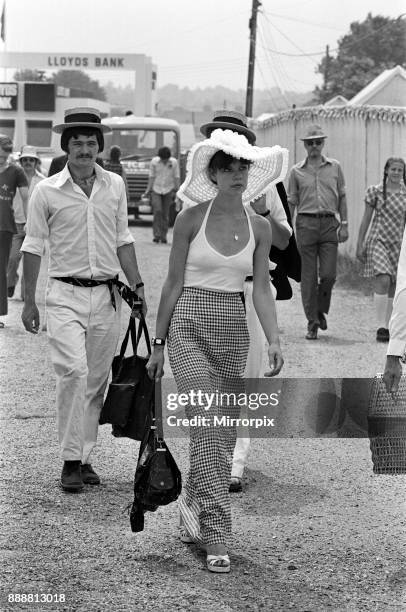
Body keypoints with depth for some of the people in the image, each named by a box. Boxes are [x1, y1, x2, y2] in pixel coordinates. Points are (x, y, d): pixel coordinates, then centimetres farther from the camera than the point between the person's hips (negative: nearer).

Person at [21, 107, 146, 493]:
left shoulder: (115, 186, 7)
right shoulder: (47, 191, -3)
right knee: (73, 371, -18)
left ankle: (84, 457, 16)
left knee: (96, 381, 7)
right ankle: (70, 460, -12)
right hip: (66, 294, -3)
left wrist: (136, 284, 9)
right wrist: (29, 302, 1)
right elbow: (33, 247, 2)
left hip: (106, 295, 4)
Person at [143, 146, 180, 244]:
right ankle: (157, 235, -13)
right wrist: (148, 191, 1)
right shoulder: (154, 162, -2)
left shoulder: (174, 162, -2)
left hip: (168, 191, 1)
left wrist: (176, 190, -3)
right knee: (157, 211, -16)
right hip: (156, 189, -1)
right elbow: (151, 177, 3)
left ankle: (163, 236, 8)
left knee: (165, 214, 0)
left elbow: (177, 177, 3)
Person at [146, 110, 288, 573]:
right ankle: (216, 537, -14)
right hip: (190, 326, -4)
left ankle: (193, 509, 32)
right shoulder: (191, 219, -4)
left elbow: (261, 289, 2)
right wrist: (158, 343, 4)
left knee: (225, 435, 9)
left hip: (234, 331, 4)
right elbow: (174, 283, 1)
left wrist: (273, 339, -13)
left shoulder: (259, 228, 5)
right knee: (207, 426, -15)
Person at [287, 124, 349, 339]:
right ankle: (312, 323, 5)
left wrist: (344, 224, 6)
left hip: (329, 223, 1)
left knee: (328, 275, -7)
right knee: (308, 277, -1)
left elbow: (342, 197, 14)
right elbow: (291, 202, 9)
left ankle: (321, 310, 20)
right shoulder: (297, 171, 7)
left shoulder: (335, 167, 9)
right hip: (306, 223, -1)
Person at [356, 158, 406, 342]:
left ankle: (387, 327, 15)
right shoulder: (375, 192, 0)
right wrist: (360, 245, 2)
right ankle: (381, 327, -18)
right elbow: (366, 219, 4)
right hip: (378, 241, -3)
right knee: (383, 281, -19)